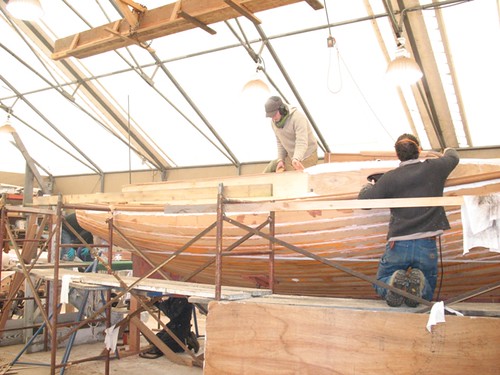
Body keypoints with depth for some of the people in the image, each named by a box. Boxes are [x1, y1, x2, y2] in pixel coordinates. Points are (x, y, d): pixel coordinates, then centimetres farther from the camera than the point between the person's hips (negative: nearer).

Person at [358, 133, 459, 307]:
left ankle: (395, 282, -14)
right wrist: (448, 150, 49)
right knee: (427, 292, 22)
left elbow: (364, 200, 0)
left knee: (381, 283, 21)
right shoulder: (434, 168, 3)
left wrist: (368, 186, 22)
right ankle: (418, 283, -13)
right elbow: (454, 157, 25)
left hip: (398, 245, -1)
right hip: (426, 246, 1)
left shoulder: (389, 178, -3)